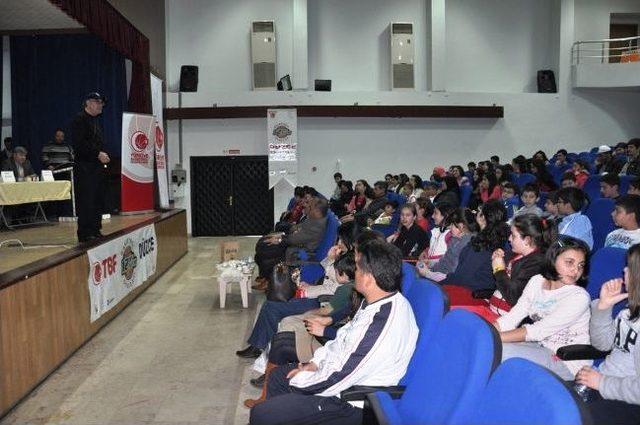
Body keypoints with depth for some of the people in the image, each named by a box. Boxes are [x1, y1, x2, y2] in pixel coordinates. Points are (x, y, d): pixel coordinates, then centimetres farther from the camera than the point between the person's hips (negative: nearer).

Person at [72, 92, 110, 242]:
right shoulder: (79, 119, -7)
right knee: (86, 201, -8)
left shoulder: (96, 121, 21)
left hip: (97, 167, 9)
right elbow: (80, 144, -18)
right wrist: (98, 154, -19)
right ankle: (85, 234, -4)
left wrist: (103, 155, 9)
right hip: (84, 167, -9)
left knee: (97, 200, 11)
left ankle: (95, 230, 17)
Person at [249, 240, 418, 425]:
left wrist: (300, 380, -11)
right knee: (277, 376, 21)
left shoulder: (387, 323, -33)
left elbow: (340, 378, -26)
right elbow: (344, 338, 12)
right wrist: (315, 363, 4)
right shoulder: (377, 301, -3)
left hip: (349, 399, -9)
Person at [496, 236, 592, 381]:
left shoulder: (579, 297, -16)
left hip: (567, 363, -6)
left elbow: (538, 331, -22)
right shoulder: (537, 281, 4)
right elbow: (511, 318, 1)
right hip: (541, 347, 6)